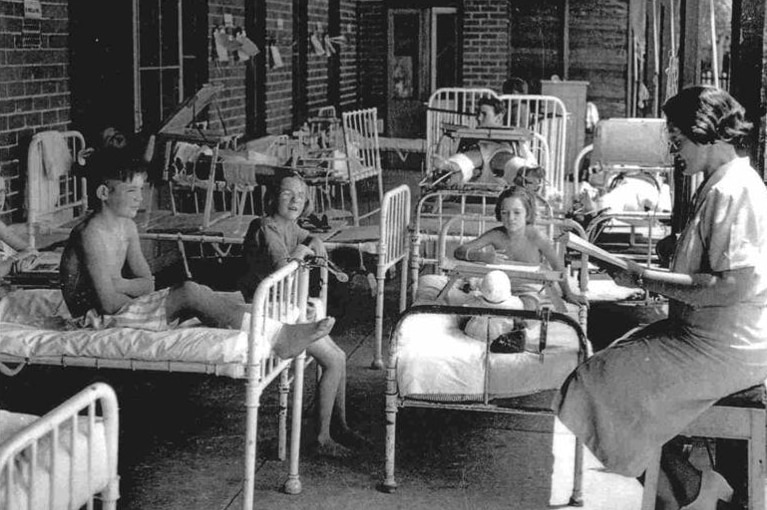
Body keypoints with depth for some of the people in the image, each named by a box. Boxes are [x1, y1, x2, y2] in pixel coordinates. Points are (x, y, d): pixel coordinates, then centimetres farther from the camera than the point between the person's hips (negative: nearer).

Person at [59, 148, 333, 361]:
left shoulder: (126, 226, 8)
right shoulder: (93, 233, -21)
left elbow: (147, 283, 6)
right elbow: (110, 302, -23)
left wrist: (117, 284, -13)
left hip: (125, 308, 8)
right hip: (99, 318, -8)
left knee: (191, 293, -10)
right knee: (189, 293, -23)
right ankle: (277, 336, -27)